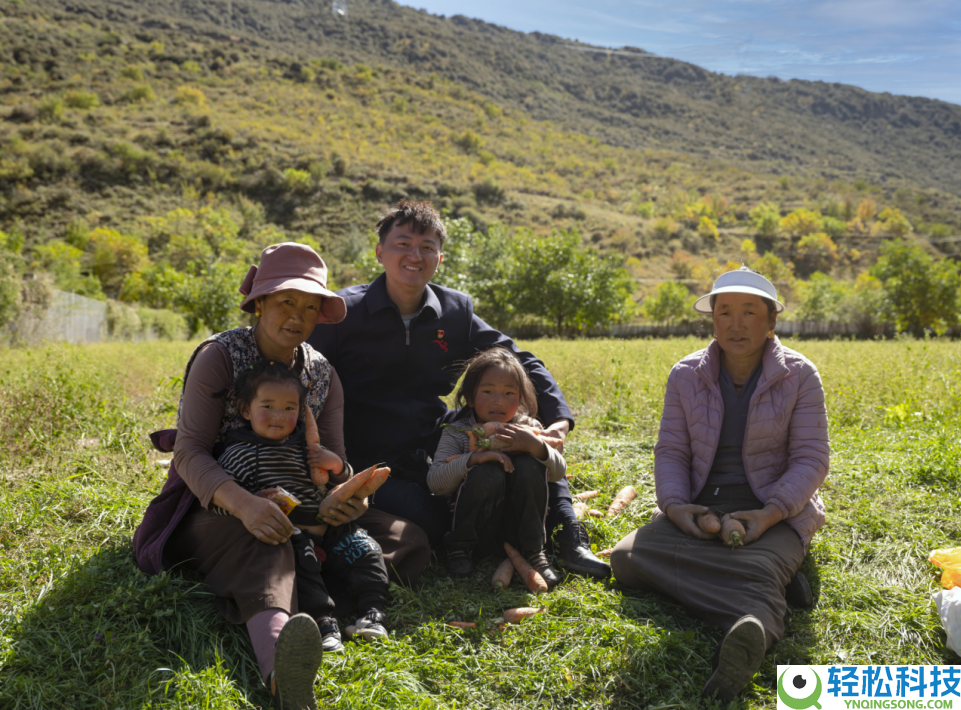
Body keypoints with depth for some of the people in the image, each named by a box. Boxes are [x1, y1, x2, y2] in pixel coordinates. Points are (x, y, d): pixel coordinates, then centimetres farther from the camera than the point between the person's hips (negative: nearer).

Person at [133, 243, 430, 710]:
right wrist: (242, 502, -39)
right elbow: (190, 451, -18)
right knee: (264, 544, -43)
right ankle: (281, 665, -71)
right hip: (213, 504, -5)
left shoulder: (322, 374, 6)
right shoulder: (219, 356, -9)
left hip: (292, 506, 6)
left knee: (409, 540, -14)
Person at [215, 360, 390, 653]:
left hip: (325, 527, 6)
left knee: (364, 550, -8)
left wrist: (338, 466, 3)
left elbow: (342, 483, 27)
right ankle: (324, 622, -37)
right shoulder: (243, 451, 0)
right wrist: (255, 500, -22)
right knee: (301, 559, -33)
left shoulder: (305, 444, 16)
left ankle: (373, 613, -13)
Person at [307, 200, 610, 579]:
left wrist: (559, 417, -10)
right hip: (376, 465, -4)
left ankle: (567, 537, -2)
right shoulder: (345, 311, -8)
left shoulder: (455, 310, 2)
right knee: (430, 528, -25)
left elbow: (519, 362, 6)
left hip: (438, 442, 4)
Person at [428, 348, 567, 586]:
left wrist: (536, 446, -27)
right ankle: (459, 547, -8)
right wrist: (473, 458, -30)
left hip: (520, 526, 2)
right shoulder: (457, 432, -3)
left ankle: (534, 551, -11)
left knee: (528, 466, -24)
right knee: (488, 473, -31)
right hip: (478, 529, -2)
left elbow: (558, 473, -6)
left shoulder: (527, 428, 2)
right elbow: (435, 483, -15)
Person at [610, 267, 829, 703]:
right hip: (699, 508, 3)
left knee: (760, 568, -37)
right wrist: (674, 506, -16)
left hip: (775, 512, -2)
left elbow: (810, 459, -5)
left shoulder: (799, 376, -2)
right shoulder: (686, 376, 5)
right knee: (627, 558, -25)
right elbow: (670, 451, 5)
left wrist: (770, 514, -22)